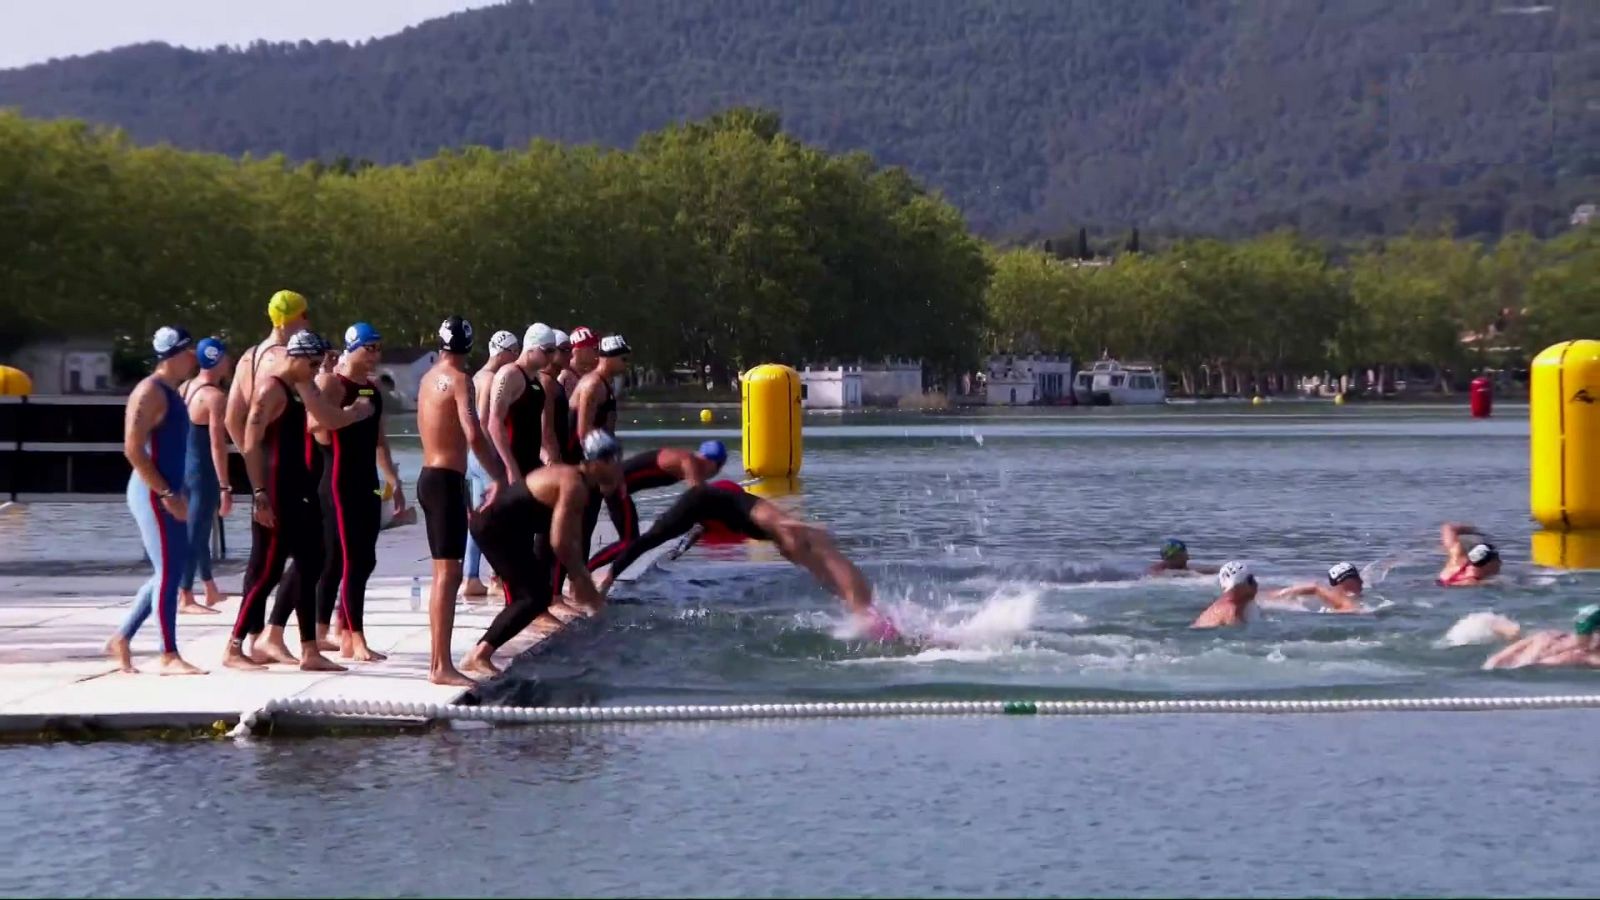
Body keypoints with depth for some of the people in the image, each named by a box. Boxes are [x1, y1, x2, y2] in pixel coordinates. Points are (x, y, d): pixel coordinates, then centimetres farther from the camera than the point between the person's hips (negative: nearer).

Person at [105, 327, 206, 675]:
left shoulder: (170, 392, 16)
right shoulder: (151, 392, -14)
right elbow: (133, 449, -21)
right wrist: (166, 494, -22)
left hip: (165, 493, 10)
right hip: (153, 494, -10)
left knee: (169, 571, 13)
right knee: (169, 572, -8)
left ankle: (121, 639, 20)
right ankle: (169, 656, -4)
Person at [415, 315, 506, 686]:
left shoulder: (429, 378, 12)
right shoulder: (459, 380, -12)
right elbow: (474, 436, -24)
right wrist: (499, 477, -15)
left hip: (429, 477, 9)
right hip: (447, 480, -9)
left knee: (443, 572, 15)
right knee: (448, 573, -10)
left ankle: (437, 661, 19)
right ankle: (442, 667, -13)